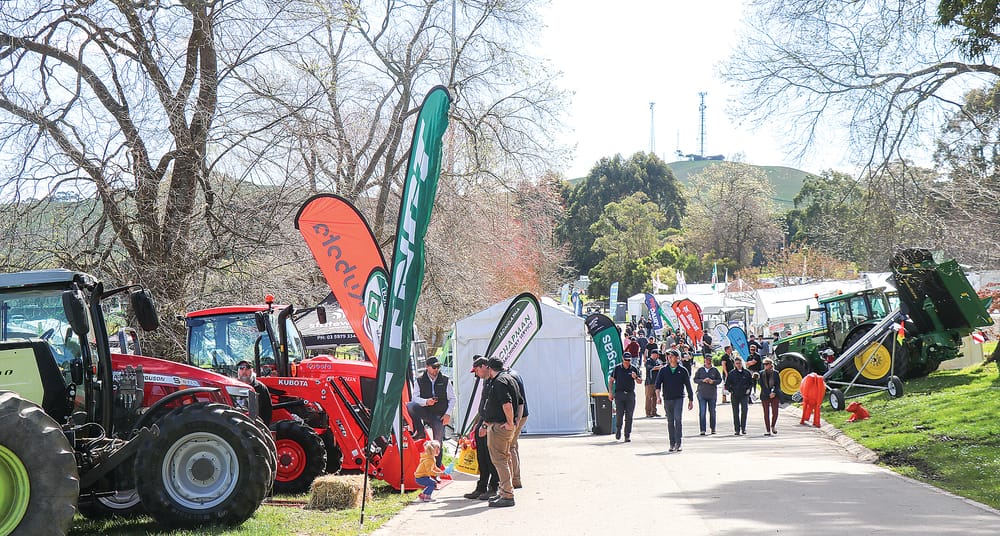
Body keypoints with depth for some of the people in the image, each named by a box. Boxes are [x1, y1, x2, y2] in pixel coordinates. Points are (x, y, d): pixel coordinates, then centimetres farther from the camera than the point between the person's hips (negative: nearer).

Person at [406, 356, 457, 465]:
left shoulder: (445, 381, 4)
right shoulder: (419, 381, 2)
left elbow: (453, 399, 7)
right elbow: (415, 397, -2)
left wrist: (448, 414, -4)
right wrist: (426, 402, -22)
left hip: (439, 415, 0)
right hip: (425, 412, 0)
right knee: (409, 406, -29)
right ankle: (420, 431, -15)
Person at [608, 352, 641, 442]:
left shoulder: (634, 369, 7)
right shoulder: (617, 368, 5)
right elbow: (611, 381, 9)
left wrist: (635, 377, -17)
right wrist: (611, 393, 1)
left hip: (630, 395, 1)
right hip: (619, 394, -1)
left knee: (629, 416, 0)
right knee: (619, 414, -5)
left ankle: (627, 435, 5)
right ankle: (618, 430, 19)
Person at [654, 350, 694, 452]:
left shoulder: (682, 371, 4)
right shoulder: (663, 370, 7)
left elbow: (688, 386, 9)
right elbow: (658, 383, -2)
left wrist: (690, 400, 8)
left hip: (678, 398, -2)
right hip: (667, 399, 2)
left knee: (678, 419, -16)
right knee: (670, 421, 7)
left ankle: (678, 444, -17)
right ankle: (672, 444, 13)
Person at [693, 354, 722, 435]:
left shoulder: (715, 370, 5)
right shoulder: (700, 370, 5)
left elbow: (720, 380, 4)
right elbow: (695, 379, 3)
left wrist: (713, 381, -15)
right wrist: (703, 380, -14)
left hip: (712, 394, 1)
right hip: (702, 394, -1)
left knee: (712, 412, 9)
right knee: (702, 412, -6)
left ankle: (713, 428, 21)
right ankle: (702, 430, -4)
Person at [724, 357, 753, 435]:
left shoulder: (747, 373, 6)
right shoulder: (731, 373, 5)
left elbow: (751, 383, 14)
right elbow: (727, 384, 11)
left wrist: (748, 389, -1)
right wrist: (730, 391, 0)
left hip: (744, 395, -1)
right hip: (735, 395, 1)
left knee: (744, 410, -12)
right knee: (736, 412, 2)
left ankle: (743, 428, -5)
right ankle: (737, 429, 7)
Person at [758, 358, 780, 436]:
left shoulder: (775, 373, 4)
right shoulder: (761, 373, 4)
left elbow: (777, 385, 3)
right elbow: (762, 385, -2)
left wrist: (774, 392, -12)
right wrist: (769, 394, -11)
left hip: (774, 396, 0)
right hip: (765, 396, 0)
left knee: (775, 412, -4)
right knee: (766, 413, 1)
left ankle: (773, 426, 21)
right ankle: (767, 430, 6)